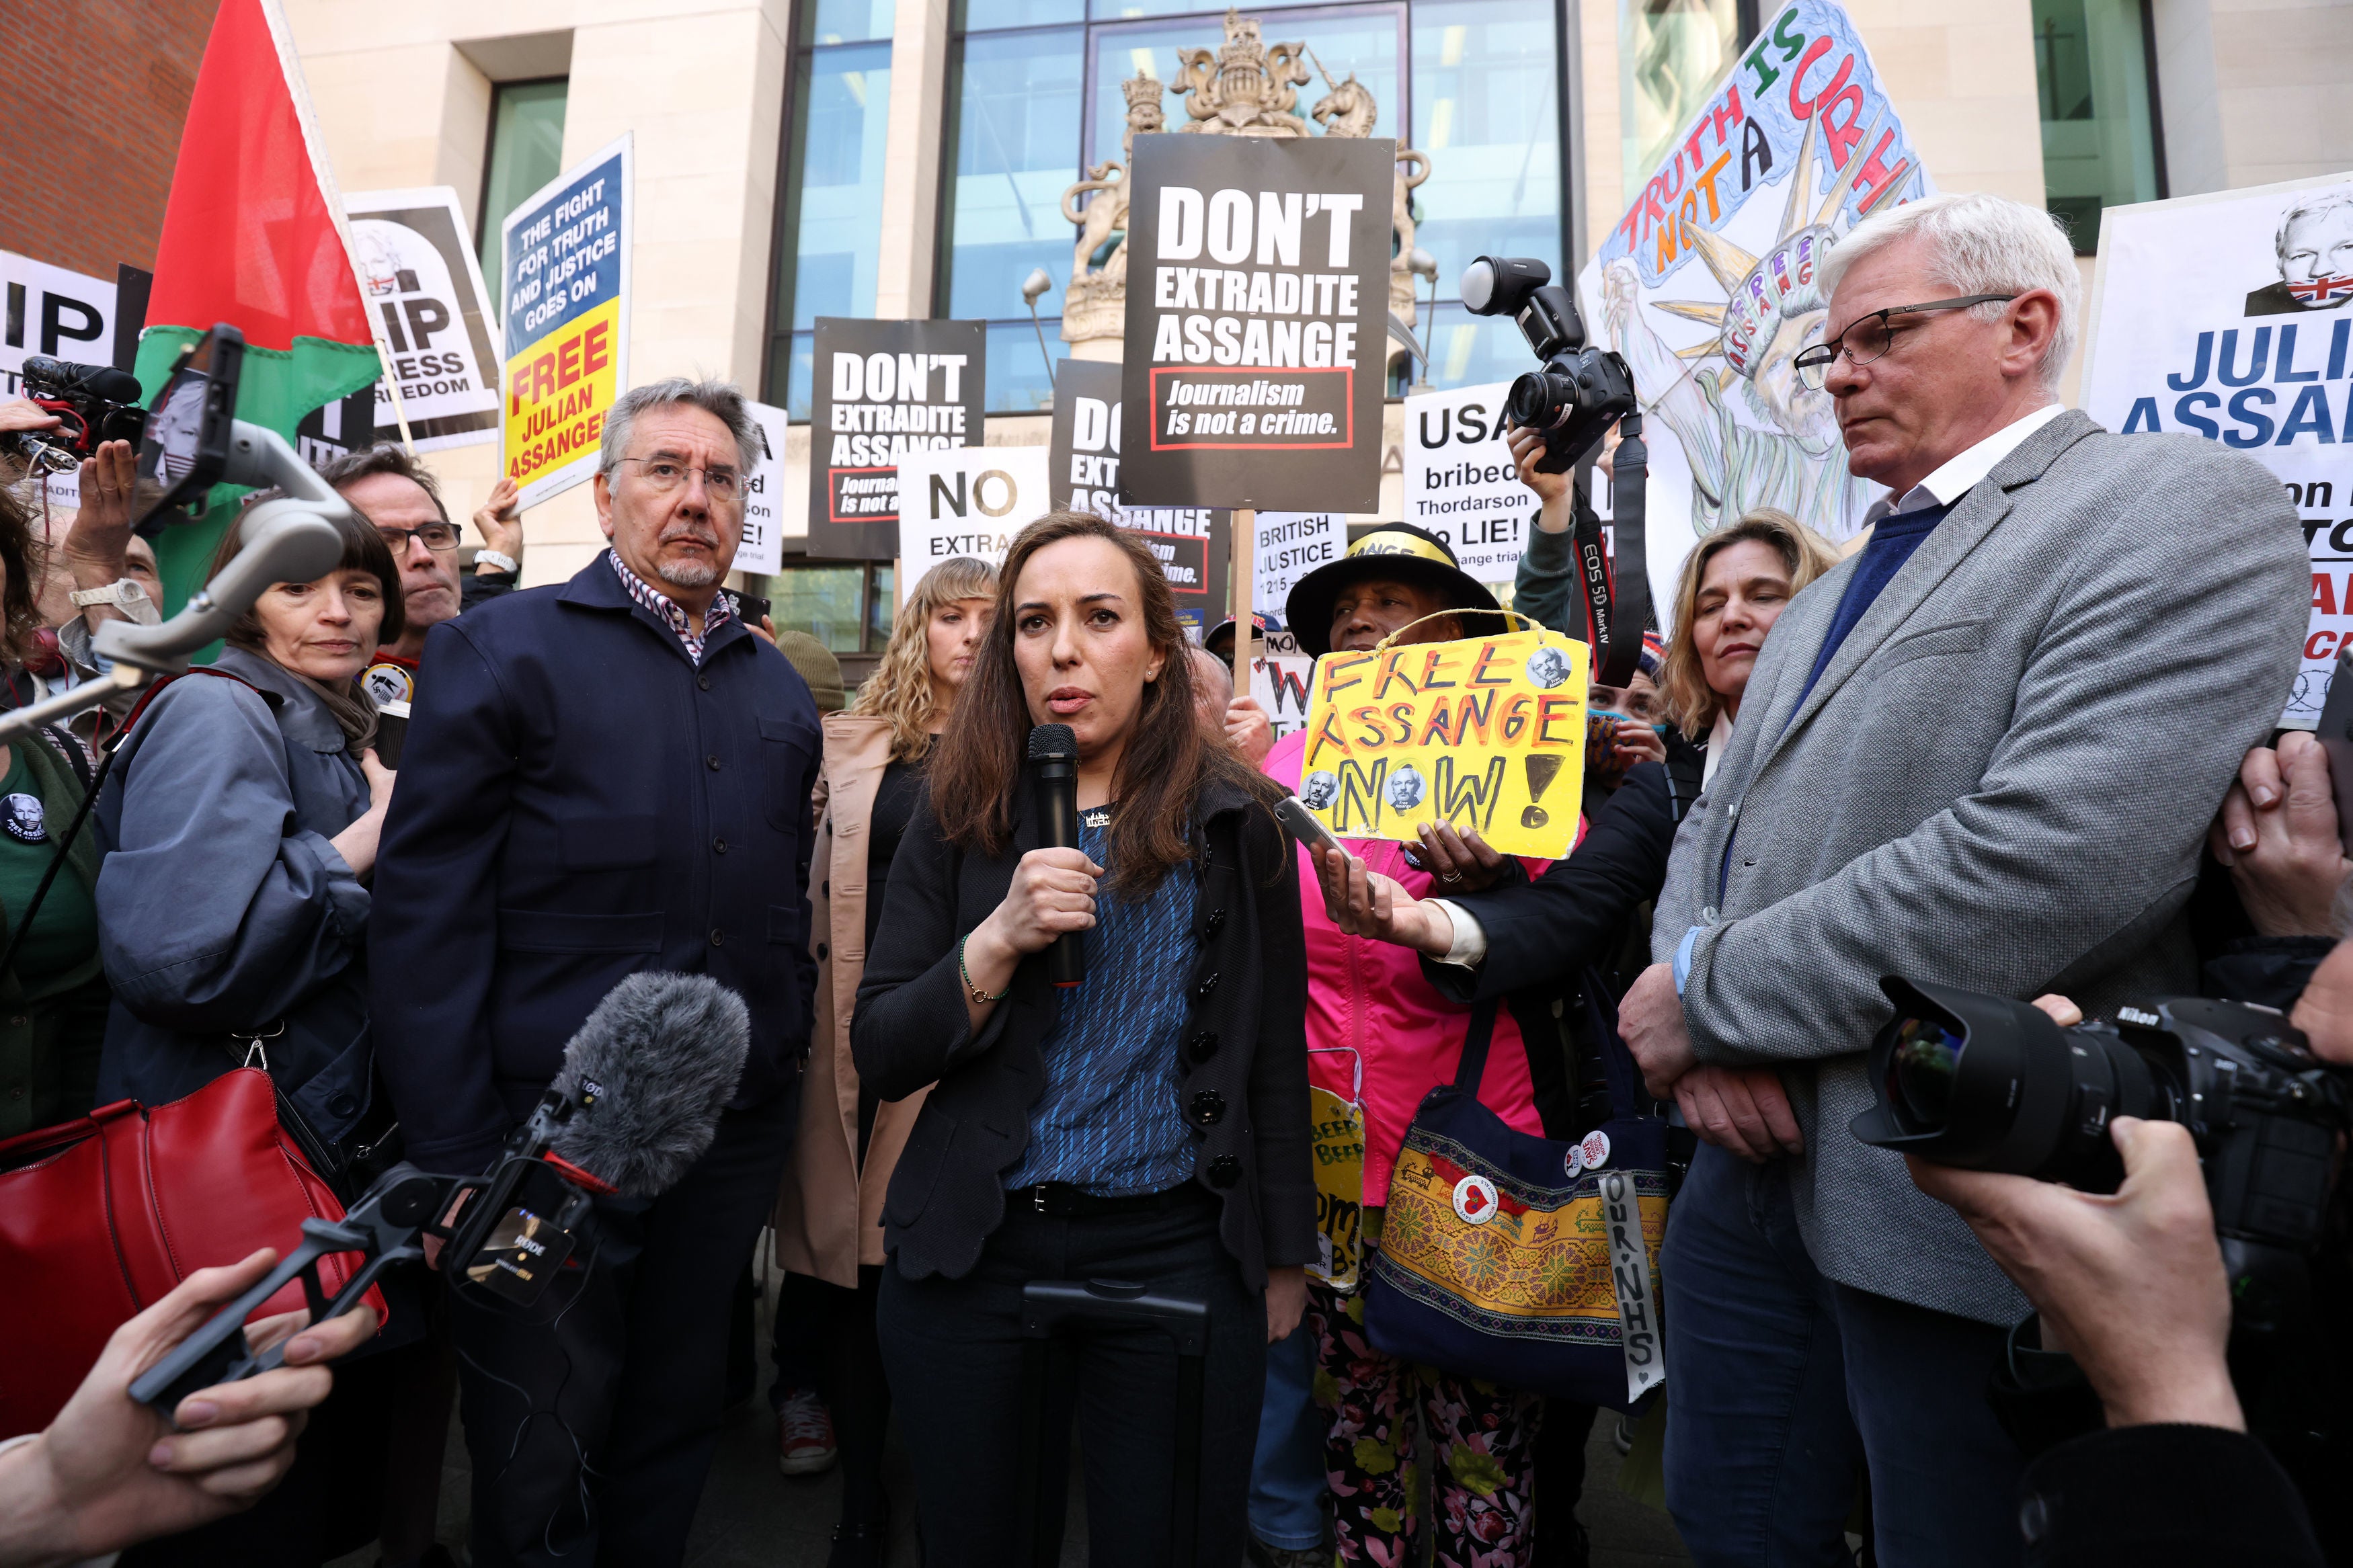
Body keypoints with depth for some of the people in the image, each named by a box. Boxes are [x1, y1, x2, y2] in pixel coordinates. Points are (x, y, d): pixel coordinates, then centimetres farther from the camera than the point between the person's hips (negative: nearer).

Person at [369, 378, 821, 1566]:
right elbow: (424, 916, -10)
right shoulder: (501, 651, -4)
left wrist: (783, 1063, 8)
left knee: (671, 1436, 21)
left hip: (733, 1143, 5)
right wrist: (453, 1159, -13)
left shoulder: (779, 688, 11)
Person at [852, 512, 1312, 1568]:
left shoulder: (1235, 824, -3)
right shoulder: (961, 816, -1)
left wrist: (1283, 1255, 6)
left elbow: (1274, 1058, 2)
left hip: (1175, 1249, -1)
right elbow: (880, 1058, -4)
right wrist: (997, 942, -20)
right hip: (971, 1247, 2)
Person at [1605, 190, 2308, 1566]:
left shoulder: (2180, 508, -9)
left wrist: (1713, 993, -16)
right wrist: (1699, 1012, -6)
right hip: (1758, 1164, 8)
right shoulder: (1830, 598, 17)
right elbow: (1720, 823, 14)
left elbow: (2054, 863, -24)